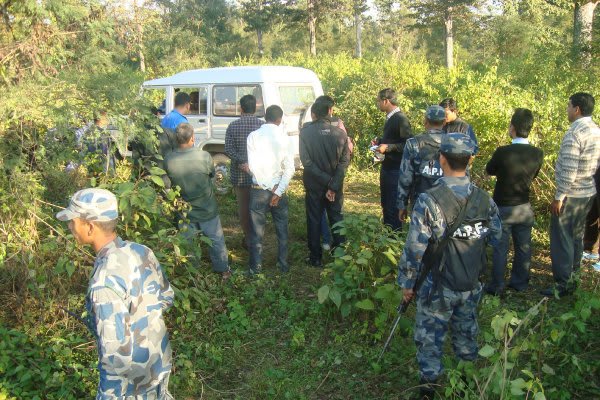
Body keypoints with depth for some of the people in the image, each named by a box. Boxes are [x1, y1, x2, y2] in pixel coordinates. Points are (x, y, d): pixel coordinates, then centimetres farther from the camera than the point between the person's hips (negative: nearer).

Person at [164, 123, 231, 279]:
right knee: (216, 240, 18)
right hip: (207, 210, -2)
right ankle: (223, 269, 32)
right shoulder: (204, 156, -24)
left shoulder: (168, 160, -18)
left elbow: (169, 182, -5)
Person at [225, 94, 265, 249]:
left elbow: (228, 149, -12)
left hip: (240, 175, 0)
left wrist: (241, 162, -15)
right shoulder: (263, 125, -5)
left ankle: (248, 239, 18)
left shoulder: (233, 126, -4)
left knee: (243, 207, 12)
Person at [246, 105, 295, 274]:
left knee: (257, 230, 9)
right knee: (282, 229, 15)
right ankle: (283, 264, 23)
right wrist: (278, 191, -9)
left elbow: (253, 166, -13)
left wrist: (270, 187, -7)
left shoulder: (254, 136, -7)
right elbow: (289, 168, -10)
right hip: (279, 190, 1)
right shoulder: (284, 137, -4)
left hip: (259, 190, -1)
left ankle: (256, 267, 16)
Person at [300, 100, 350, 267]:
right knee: (336, 218, 15)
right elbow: (345, 161, -11)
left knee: (314, 220, 10)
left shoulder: (306, 132, -10)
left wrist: (327, 181, -15)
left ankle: (316, 258, 16)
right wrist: (334, 185, -14)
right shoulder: (340, 133, -5)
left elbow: (306, 161, -15)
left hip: (314, 184, -1)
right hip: (336, 184, 2)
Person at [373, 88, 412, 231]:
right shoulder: (390, 117, 11)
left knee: (394, 203, -1)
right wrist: (380, 141, 8)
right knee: (385, 202, 19)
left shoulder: (401, 119, -17)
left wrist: (388, 147, -25)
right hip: (386, 167, 10)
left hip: (396, 169, -10)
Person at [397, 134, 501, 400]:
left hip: (438, 288, -5)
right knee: (466, 337, 23)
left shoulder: (429, 201, -22)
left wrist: (407, 283, -6)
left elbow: (414, 249, -19)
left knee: (431, 340, 12)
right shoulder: (485, 200, -7)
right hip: (472, 287, 5)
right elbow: (496, 238, 5)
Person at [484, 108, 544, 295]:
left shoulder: (503, 152, -23)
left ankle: (496, 286, 17)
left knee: (500, 248, 8)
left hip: (503, 208, -3)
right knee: (523, 247, 16)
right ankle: (520, 282, 31)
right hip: (524, 208, 4)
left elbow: (489, 171, -5)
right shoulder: (538, 154, -10)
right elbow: (533, 176, 6)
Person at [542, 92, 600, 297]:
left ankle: (563, 284, 5)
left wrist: (559, 196, -18)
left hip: (571, 195, -9)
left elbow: (568, 170, -24)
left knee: (561, 239, 0)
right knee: (576, 236, 19)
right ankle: (572, 276, 31)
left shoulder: (574, 133, -21)